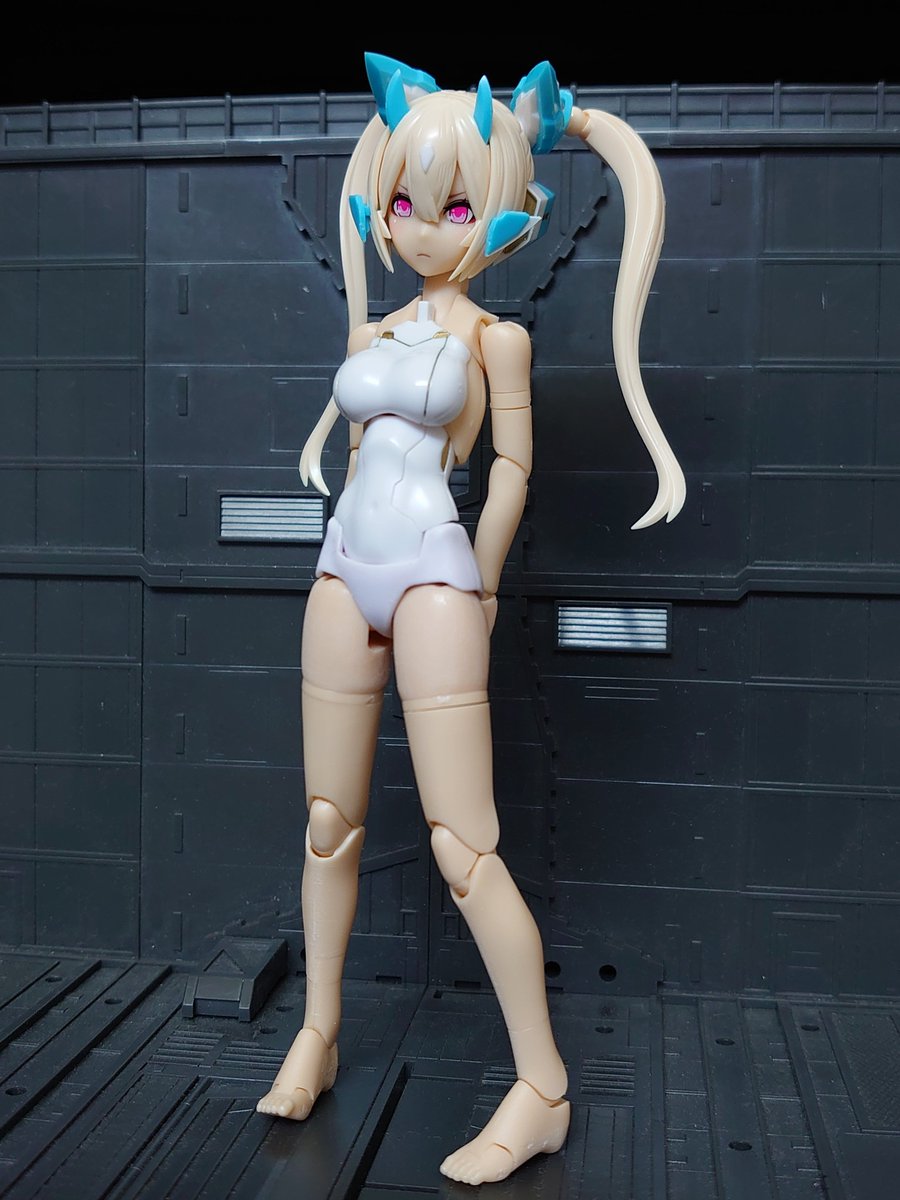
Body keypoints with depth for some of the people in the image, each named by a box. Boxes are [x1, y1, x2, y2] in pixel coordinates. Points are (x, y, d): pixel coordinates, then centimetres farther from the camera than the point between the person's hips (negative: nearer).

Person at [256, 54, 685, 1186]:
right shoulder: (370, 332, 15)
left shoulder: (496, 336, 1)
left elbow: (513, 466, 1)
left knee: (463, 844, -8)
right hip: (345, 570, 6)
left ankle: (543, 1089, 4)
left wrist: (473, 588, 1)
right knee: (330, 821, 11)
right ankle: (317, 1034, 29)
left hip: (434, 576, -6)